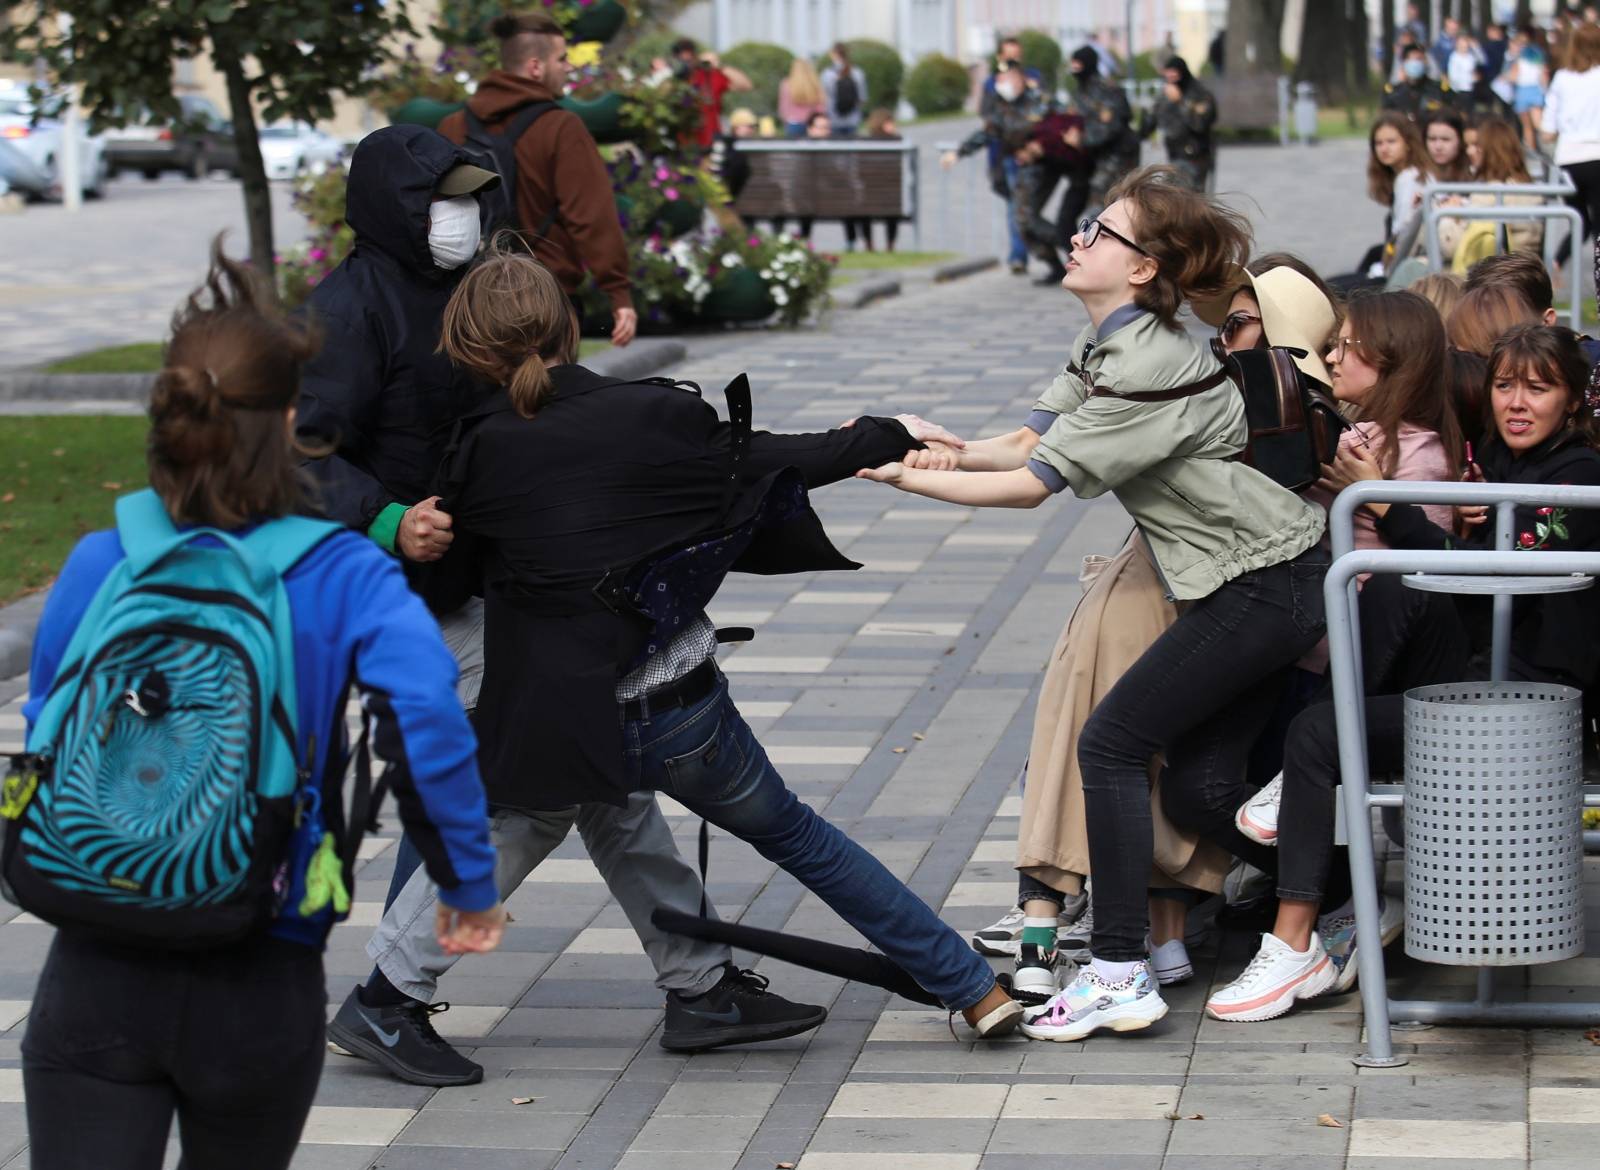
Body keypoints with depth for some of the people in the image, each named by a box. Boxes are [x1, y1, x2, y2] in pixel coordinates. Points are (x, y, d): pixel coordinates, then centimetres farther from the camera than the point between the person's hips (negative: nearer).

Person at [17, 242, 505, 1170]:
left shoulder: (99, 565, 0)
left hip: (98, 981, 0)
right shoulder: (345, 579, -7)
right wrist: (469, 886, -11)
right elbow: (424, 709, -21)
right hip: (261, 999, 0)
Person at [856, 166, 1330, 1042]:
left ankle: (1120, 973, -8)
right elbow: (1032, 441, 7)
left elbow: (1032, 485, -21)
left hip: (1266, 587, -10)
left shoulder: (1147, 368, -23)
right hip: (1272, 582, 10)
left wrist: (905, 478, -16)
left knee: (1112, 743, -9)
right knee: (1195, 788, 9)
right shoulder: (1108, 343, 8)